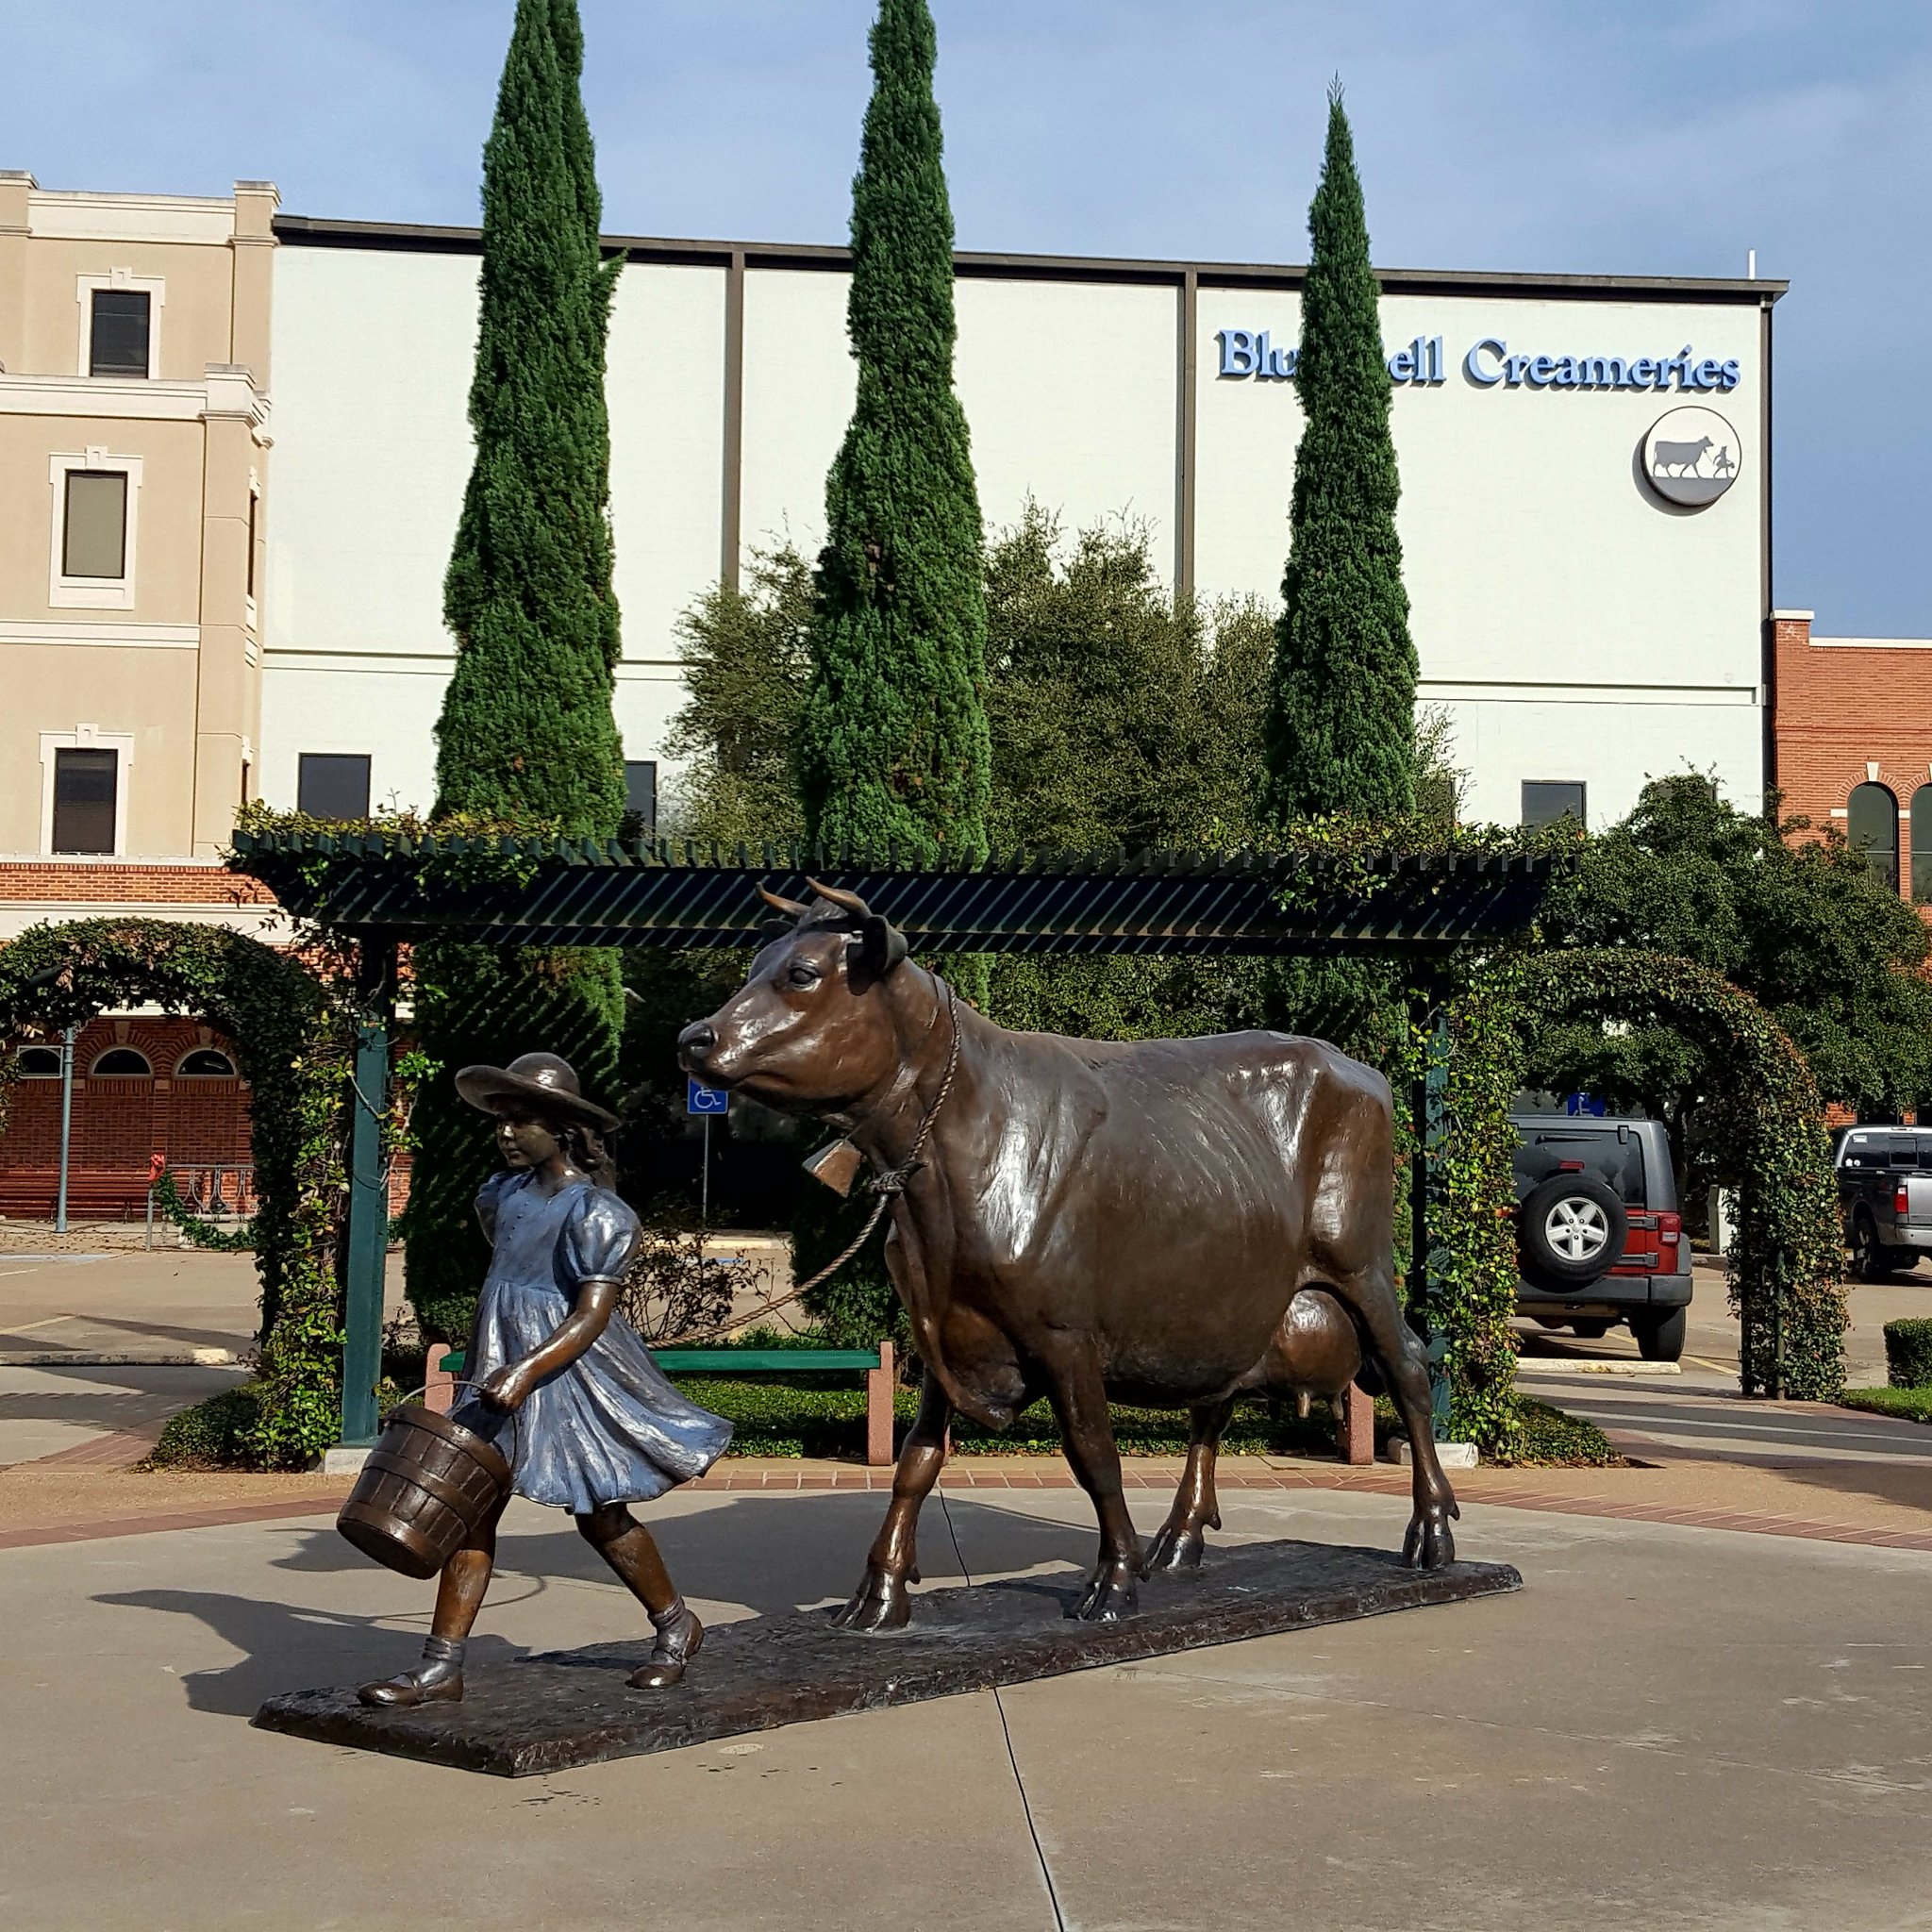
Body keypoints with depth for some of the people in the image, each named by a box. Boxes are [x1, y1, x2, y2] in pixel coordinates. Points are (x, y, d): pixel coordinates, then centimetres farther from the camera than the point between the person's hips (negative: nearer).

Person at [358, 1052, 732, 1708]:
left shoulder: (597, 1213, -15)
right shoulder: (502, 1192, 7)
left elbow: (592, 1315, -21)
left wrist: (528, 1371, -33)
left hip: (571, 1373, -7)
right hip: (501, 1370, 7)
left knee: (600, 1517, 4)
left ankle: (676, 1626, 27)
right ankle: (441, 1668, 2)